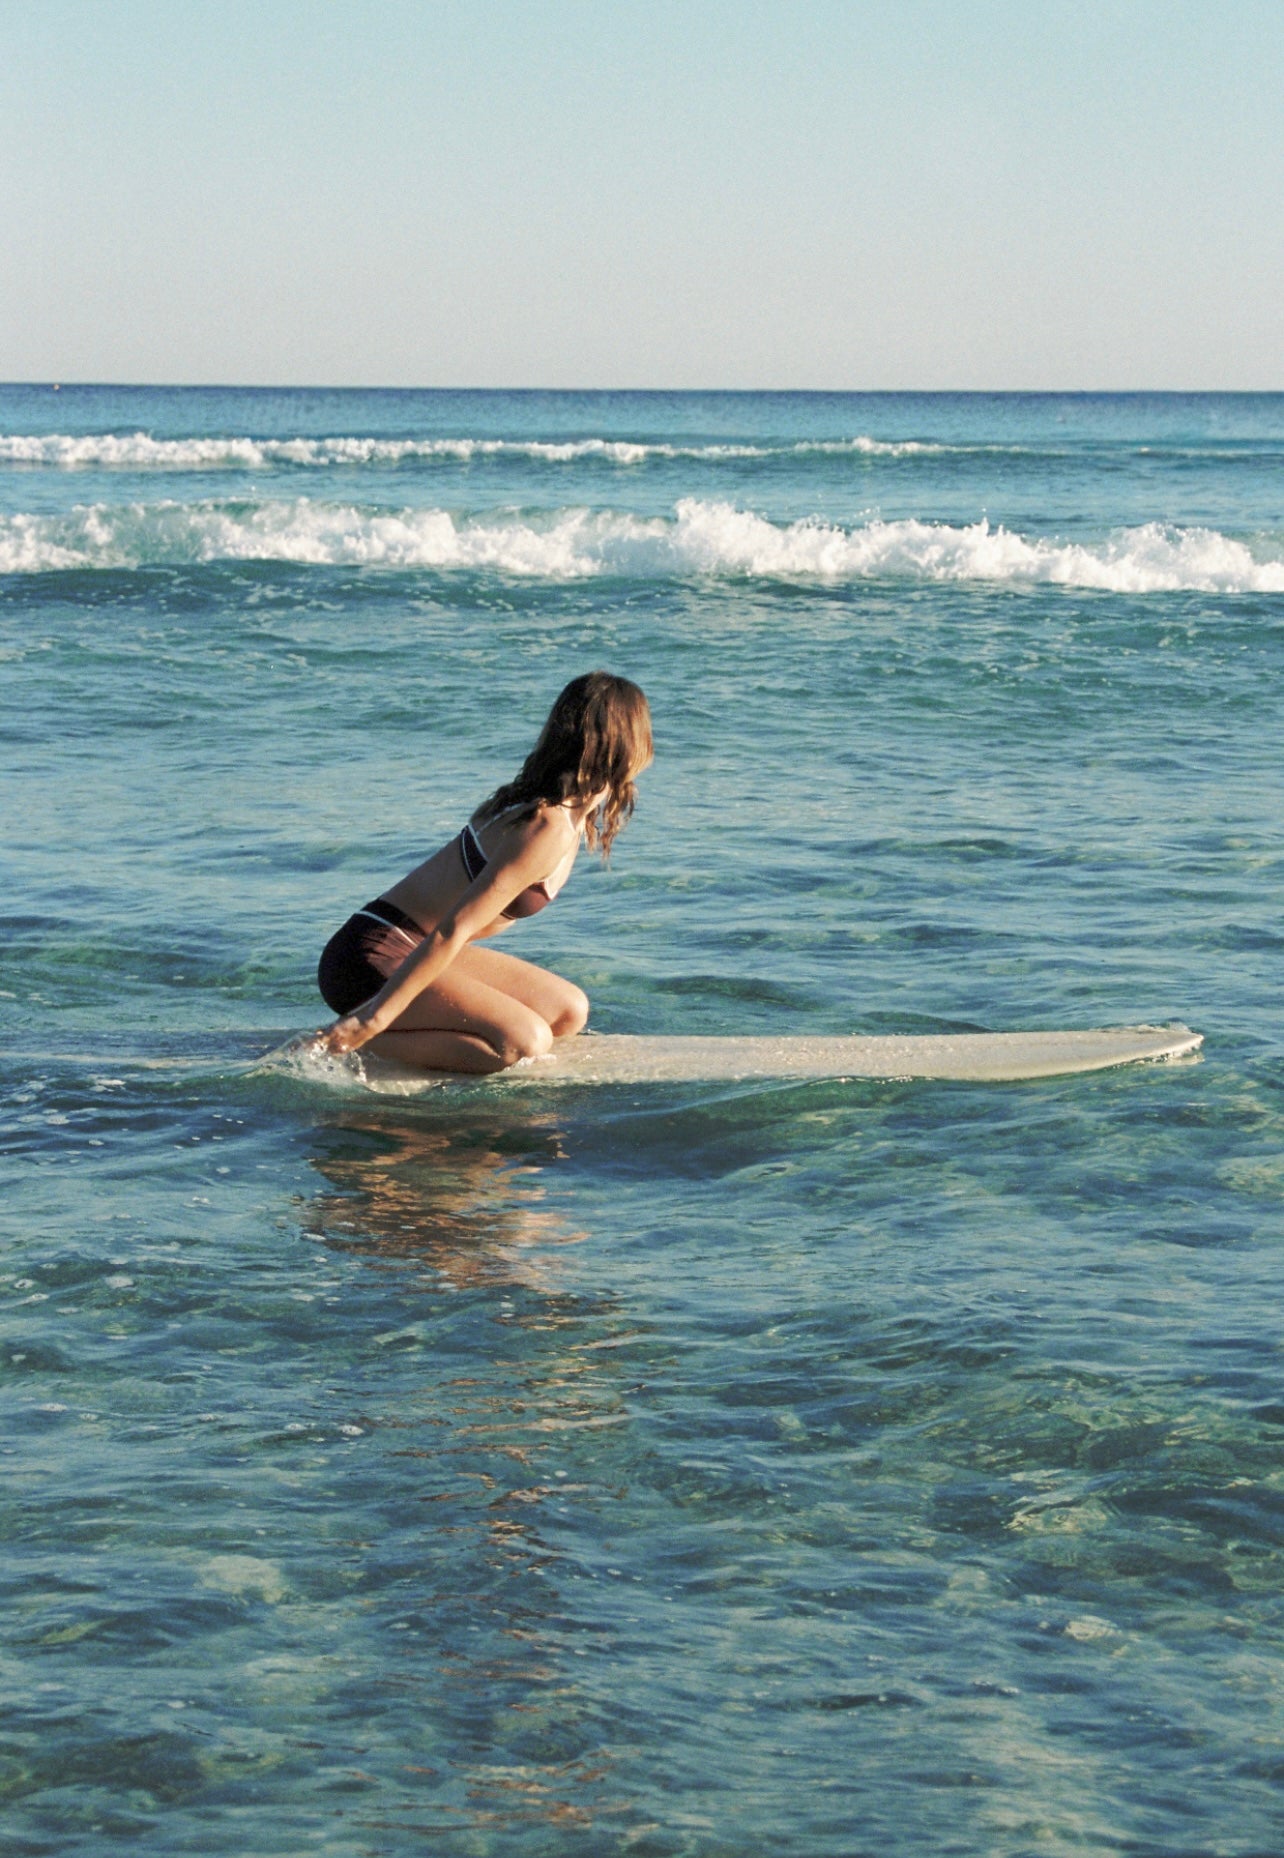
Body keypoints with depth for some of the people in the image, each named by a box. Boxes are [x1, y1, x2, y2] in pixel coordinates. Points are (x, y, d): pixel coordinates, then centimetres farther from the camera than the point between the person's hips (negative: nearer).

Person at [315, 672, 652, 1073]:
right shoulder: (548, 830, -22)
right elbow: (454, 929, -26)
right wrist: (374, 1019, -28)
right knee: (524, 1041, -24)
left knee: (569, 1012, 7)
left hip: (411, 948, 10)